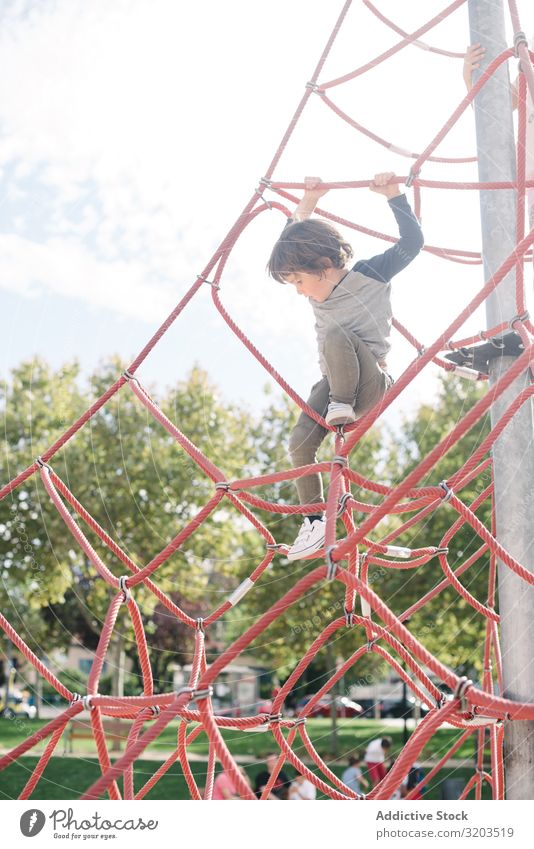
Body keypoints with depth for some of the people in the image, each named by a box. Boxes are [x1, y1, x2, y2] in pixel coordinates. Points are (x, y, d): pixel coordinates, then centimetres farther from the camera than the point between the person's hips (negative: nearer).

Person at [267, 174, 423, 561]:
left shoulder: (372, 274, -7)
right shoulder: (320, 289, 10)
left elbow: (412, 240, -9)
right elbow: (291, 245, 19)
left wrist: (394, 194, -13)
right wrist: (308, 203, 10)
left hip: (371, 382, -6)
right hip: (332, 383, 6)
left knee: (335, 333, -35)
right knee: (300, 443, -16)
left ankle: (343, 410, -23)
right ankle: (315, 522, -3)